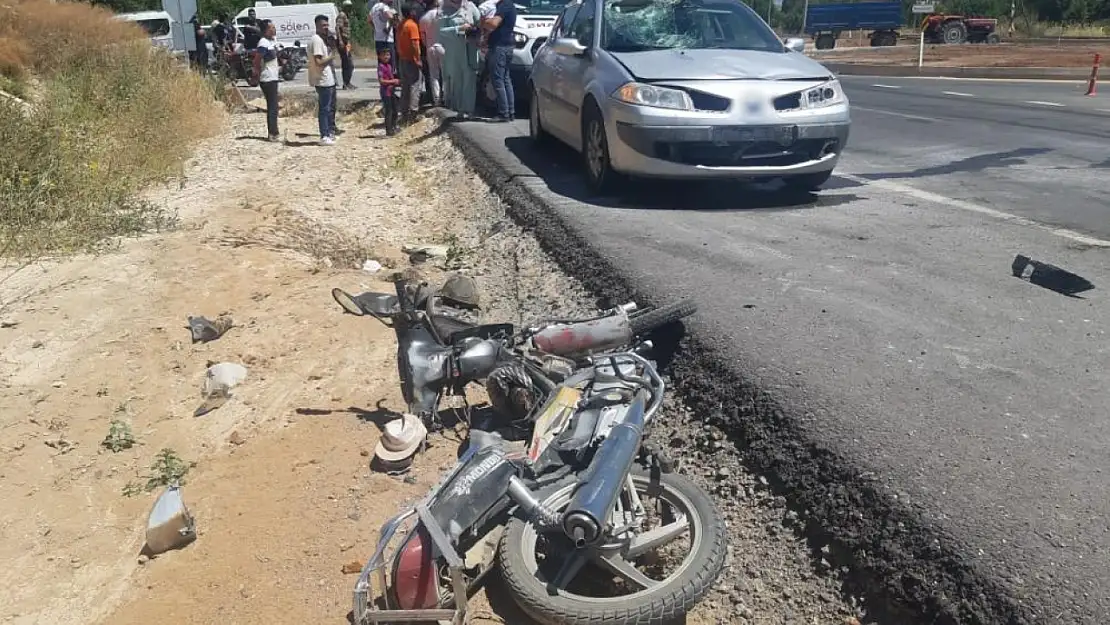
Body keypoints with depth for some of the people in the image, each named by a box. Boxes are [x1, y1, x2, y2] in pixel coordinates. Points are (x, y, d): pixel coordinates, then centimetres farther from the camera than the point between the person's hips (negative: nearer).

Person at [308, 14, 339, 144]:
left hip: (329, 79, 10)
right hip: (323, 80, -10)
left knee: (331, 107, 18)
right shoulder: (316, 40, -15)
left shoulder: (323, 39, 16)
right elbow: (319, 62, -22)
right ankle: (324, 137, -1)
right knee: (324, 108, -6)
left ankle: (330, 132, 28)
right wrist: (331, 56, -12)